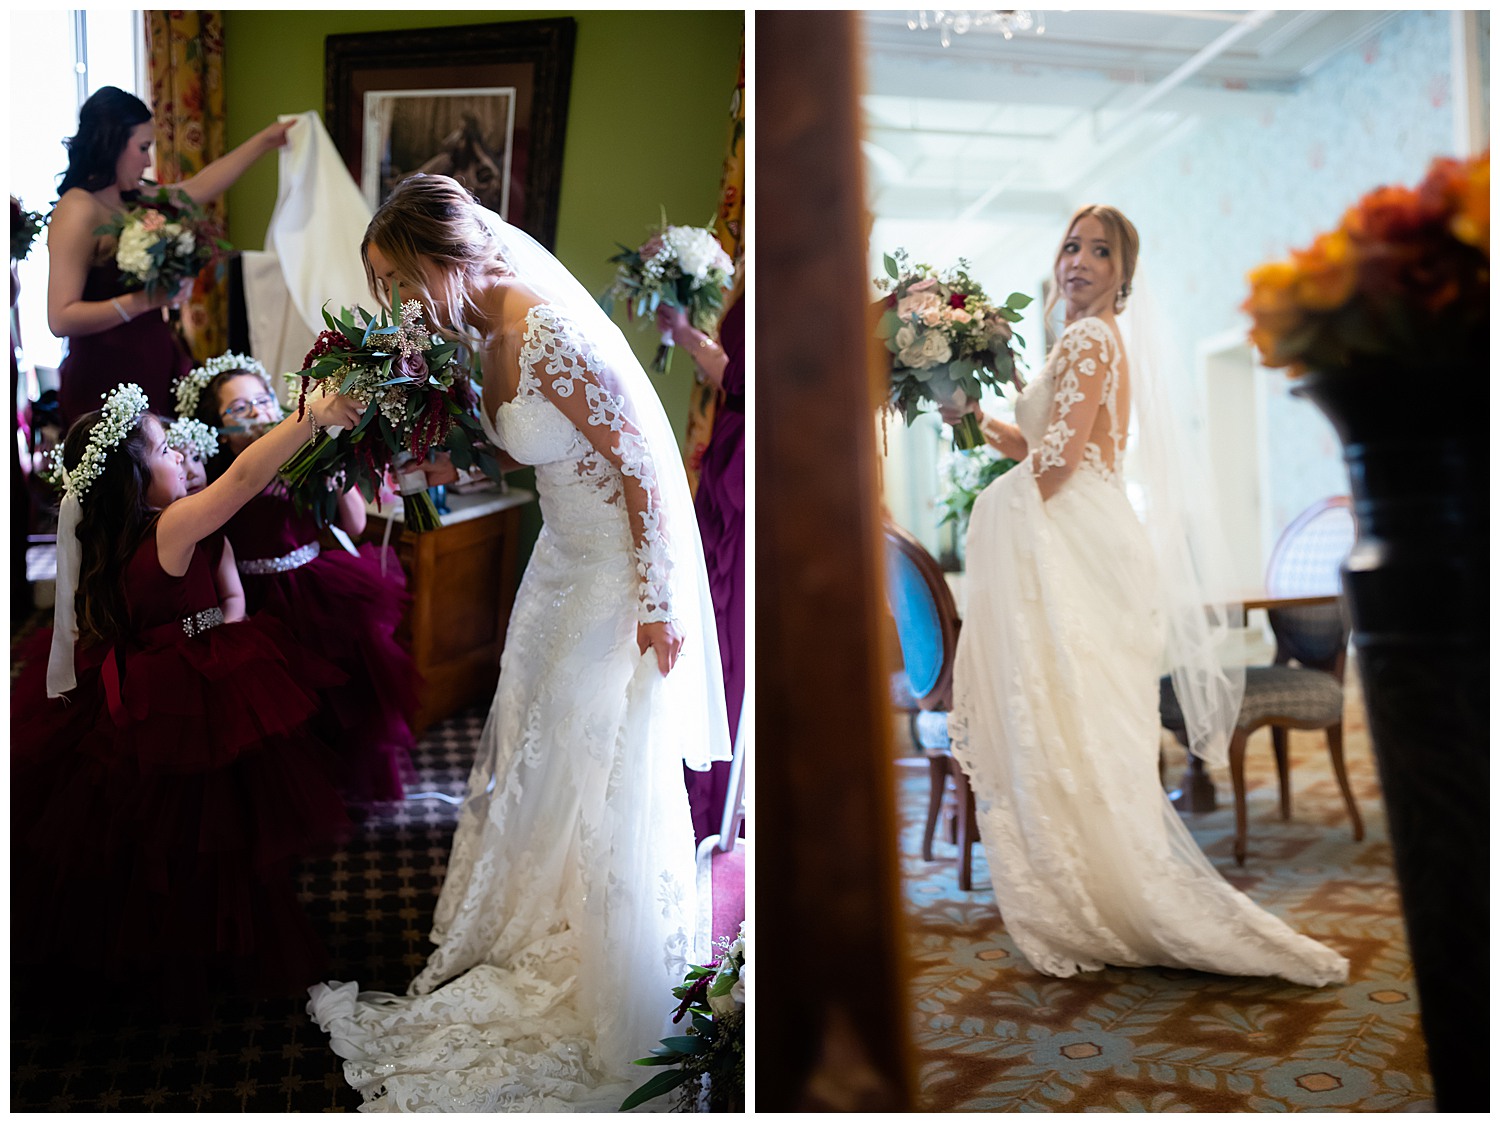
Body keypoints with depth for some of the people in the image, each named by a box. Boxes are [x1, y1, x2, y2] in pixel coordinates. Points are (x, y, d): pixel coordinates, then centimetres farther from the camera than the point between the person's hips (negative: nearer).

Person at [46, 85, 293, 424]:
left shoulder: (133, 200, 12)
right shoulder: (78, 209, -12)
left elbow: (199, 187, 26)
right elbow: (61, 319, -19)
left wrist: (265, 141, 31)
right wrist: (146, 300, -21)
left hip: (153, 367, 8)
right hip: (106, 377, -8)